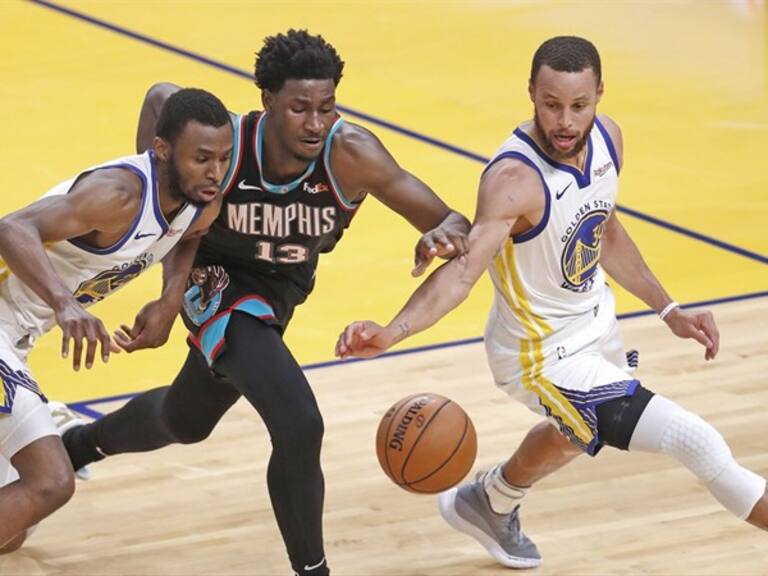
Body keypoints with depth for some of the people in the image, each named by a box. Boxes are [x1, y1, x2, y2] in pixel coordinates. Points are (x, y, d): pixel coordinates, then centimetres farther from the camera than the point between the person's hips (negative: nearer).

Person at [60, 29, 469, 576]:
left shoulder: (349, 153, -32)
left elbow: (455, 224, -31)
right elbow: (161, 96, -10)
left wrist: (445, 234, -54)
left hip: (278, 293, 4)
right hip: (219, 284, -4)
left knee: (185, 420, 29)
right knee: (299, 429, -27)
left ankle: (80, 444, 60)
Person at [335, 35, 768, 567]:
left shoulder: (607, 138, -10)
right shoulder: (514, 179, -33)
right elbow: (463, 269, -46)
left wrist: (668, 311, 9)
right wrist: (391, 333, -61)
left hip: (594, 321, 9)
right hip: (547, 354, -9)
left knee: (577, 434, 38)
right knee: (699, 444, -13)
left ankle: (490, 503, 63)